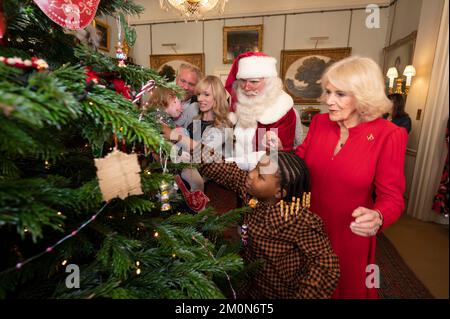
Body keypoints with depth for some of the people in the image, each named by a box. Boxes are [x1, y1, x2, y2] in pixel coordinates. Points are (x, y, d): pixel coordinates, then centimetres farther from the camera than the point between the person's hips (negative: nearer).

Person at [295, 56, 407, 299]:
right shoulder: (319, 122, -6)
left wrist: (377, 218, -36)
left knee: (349, 286, 25)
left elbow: (391, 196, -15)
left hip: (351, 234, -3)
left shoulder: (388, 135, -17)